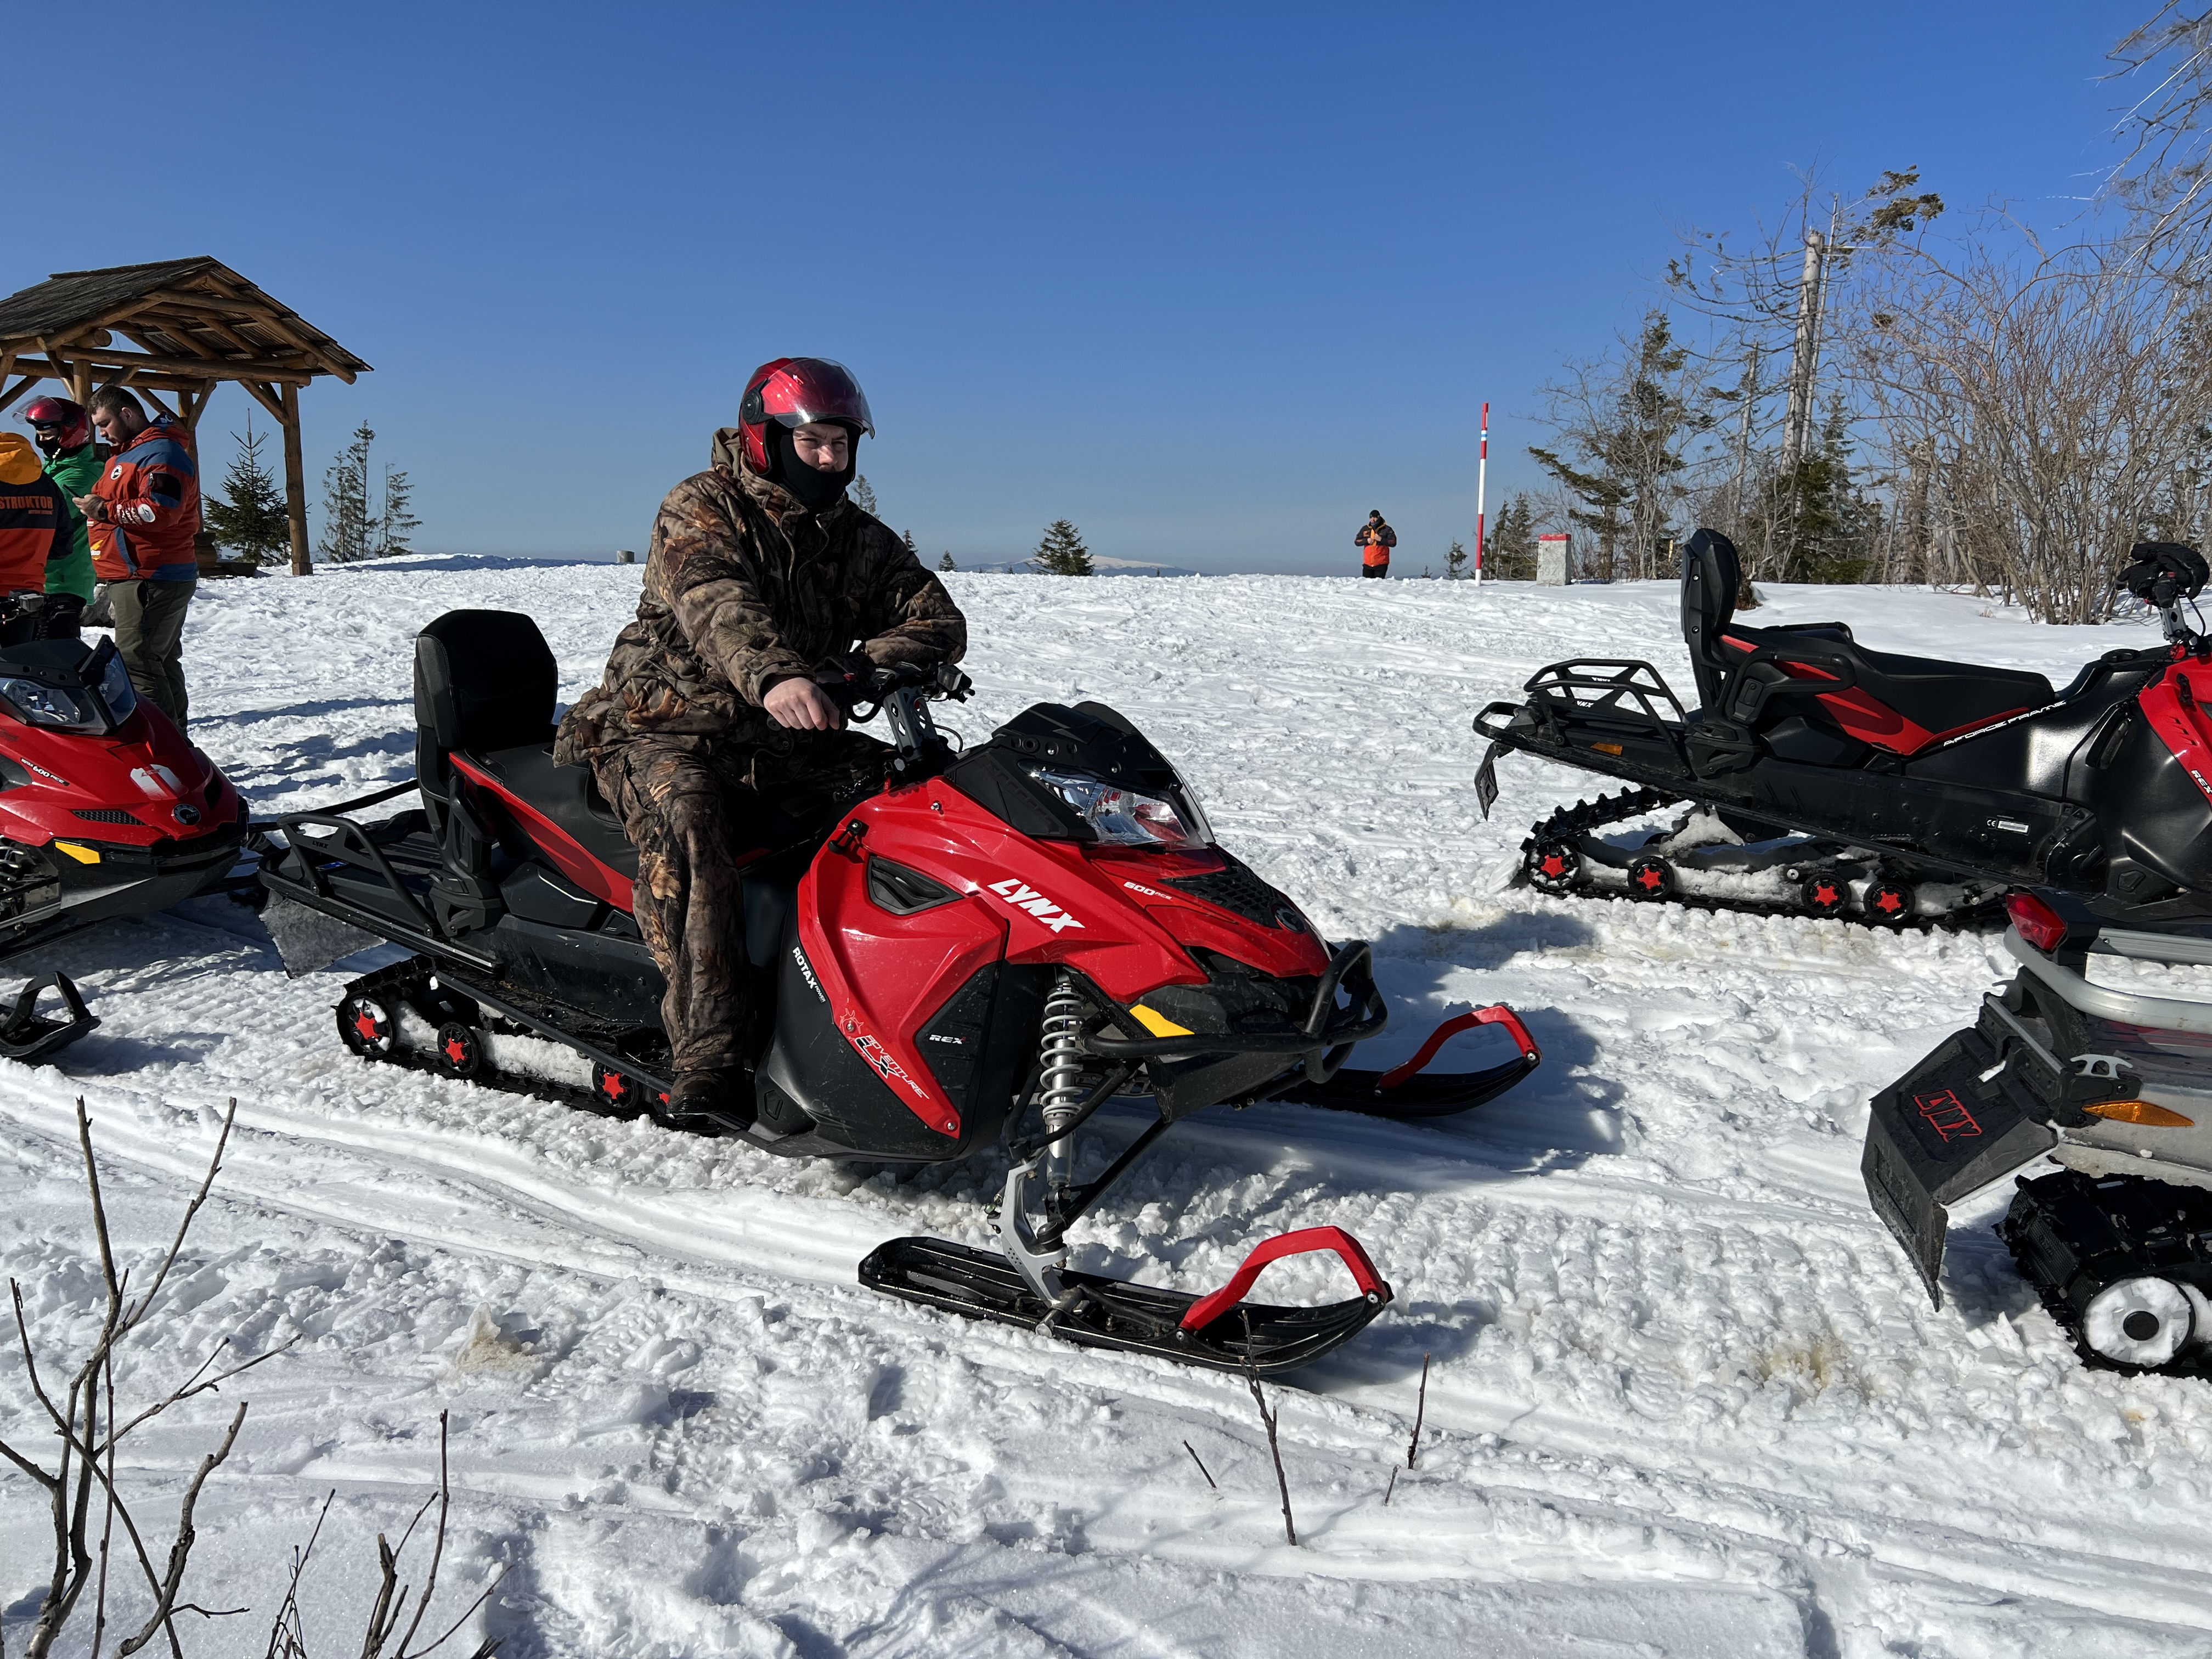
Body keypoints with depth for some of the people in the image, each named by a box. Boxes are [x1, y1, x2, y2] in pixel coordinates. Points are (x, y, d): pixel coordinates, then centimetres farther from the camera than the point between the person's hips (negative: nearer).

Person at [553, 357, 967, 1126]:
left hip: (786, 743, 6)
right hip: (669, 730, -5)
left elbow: (940, 621, 4)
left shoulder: (862, 540, 12)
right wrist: (772, 676, -47)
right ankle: (708, 1063, -43)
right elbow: (714, 605, -25)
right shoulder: (701, 510, -4)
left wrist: (859, 666, -18)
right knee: (686, 820, -36)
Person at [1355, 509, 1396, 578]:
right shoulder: (1365, 529, 9)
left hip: (1381, 564, -3)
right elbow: (1356, 542, 7)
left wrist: (1381, 539, -17)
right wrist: (1367, 540, -10)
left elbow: (1393, 543, -7)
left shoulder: (1386, 529, -1)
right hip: (1367, 564, 3)